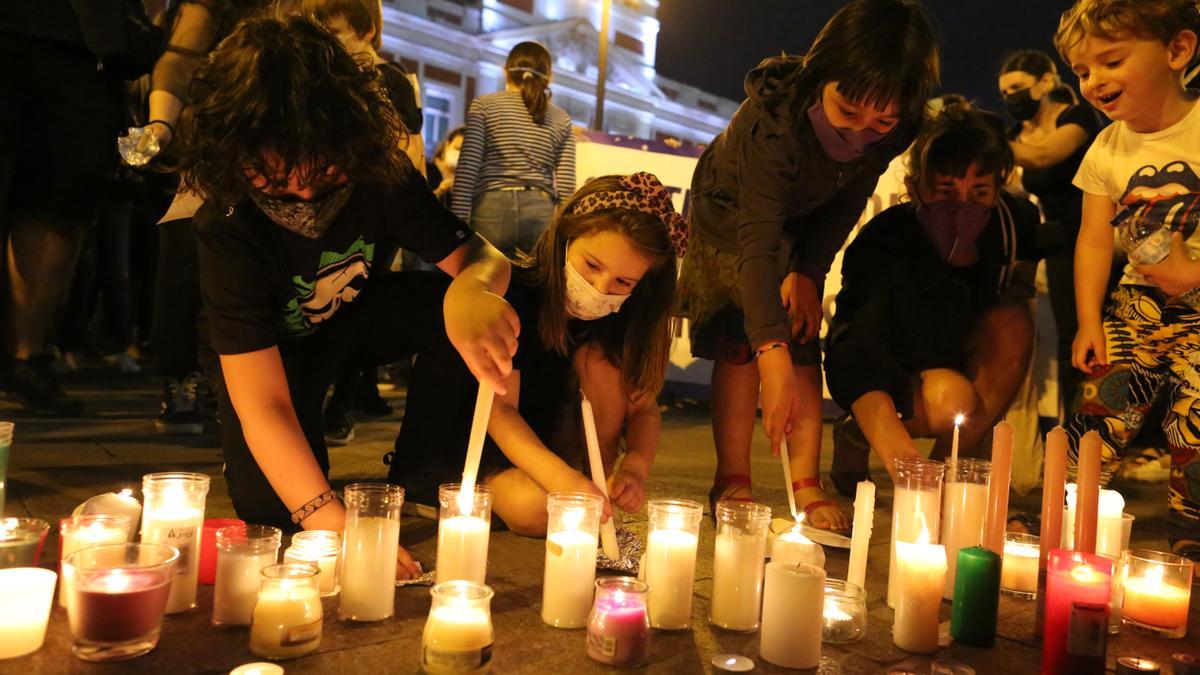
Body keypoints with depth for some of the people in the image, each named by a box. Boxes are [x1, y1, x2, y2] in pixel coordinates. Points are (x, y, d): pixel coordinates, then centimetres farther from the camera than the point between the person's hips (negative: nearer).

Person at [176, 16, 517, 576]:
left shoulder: (377, 172, -27)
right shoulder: (225, 229, -34)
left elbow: (479, 256, -25)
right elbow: (261, 402, -39)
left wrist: (474, 289, -53)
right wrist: (332, 523, -53)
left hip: (363, 311, 3)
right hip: (281, 343, -3)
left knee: (498, 306, -23)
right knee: (270, 505, -26)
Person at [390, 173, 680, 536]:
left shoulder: (621, 317, -11)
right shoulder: (511, 292, -27)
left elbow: (644, 407, -8)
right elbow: (498, 409, -31)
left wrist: (635, 466, -31)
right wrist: (562, 479, -47)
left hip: (543, 429, 5)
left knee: (602, 356, -19)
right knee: (535, 508, -33)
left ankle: (600, 473, -8)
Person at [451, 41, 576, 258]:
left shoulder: (484, 105, 7)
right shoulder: (561, 119, 12)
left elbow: (467, 167, -3)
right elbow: (566, 185, 5)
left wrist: (459, 220, -3)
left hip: (492, 209, -1)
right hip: (541, 211, 2)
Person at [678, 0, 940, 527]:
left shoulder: (896, 132, -25)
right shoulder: (770, 118, -41)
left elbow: (849, 201, -8)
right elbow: (757, 239, -47)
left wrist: (808, 272, -17)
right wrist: (771, 350, -53)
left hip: (803, 222, 4)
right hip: (730, 213, -3)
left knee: (803, 341, -5)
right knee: (740, 340, -12)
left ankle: (806, 484, -1)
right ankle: (731, 481, -2)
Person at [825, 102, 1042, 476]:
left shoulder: (1012, 219, -19)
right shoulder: (883, 243, -33)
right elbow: (859, 371, -40)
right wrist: (897, 455, -53)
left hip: (952, 358, 6)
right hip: (876, 364, -5)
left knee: (1013, 323, -24)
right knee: (953, 402, -34)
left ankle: (948, 463, -14)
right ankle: (856, 434, -2)